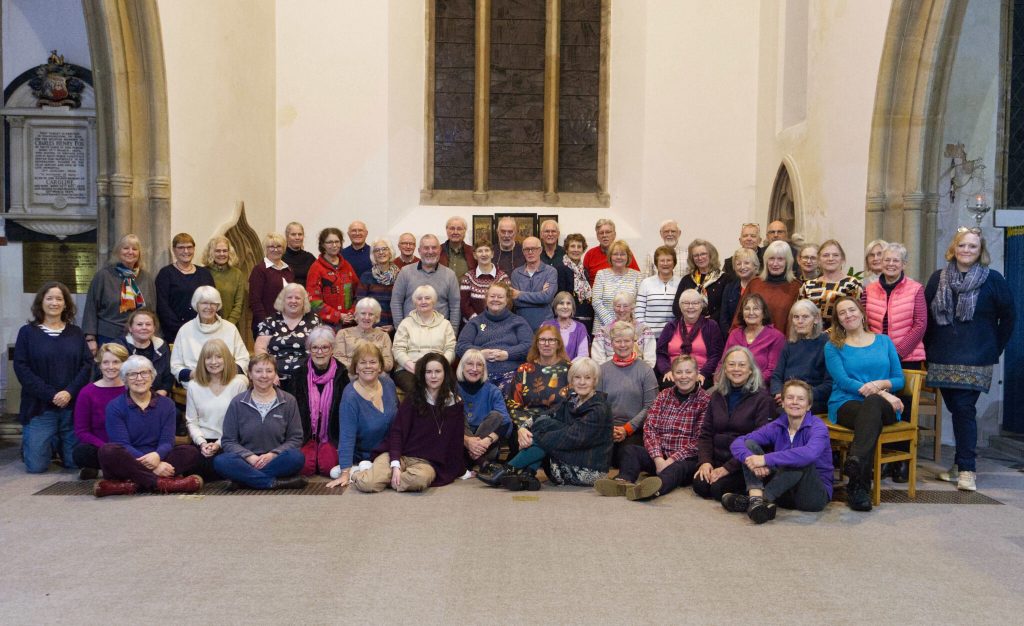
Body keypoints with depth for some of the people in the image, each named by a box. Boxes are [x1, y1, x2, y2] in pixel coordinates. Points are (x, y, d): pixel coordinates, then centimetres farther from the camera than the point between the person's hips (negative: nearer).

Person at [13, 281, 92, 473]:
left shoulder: (76, 333, 10)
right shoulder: (27, 332, 3)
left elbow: (87, 364, 3)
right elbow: (21, 368, -5)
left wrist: (70, 392, -12)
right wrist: (50, 395, -14)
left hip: (72, 406, 2)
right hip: (39, 407, -2)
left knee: (75, 462, 1)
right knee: (36, 465, -6)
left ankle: (59, 444, 33)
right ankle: (38, 444, 28)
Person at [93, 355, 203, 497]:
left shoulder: (167, 404, 10)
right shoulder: (115, 407, 2)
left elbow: (167, 441, -1)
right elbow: (122, 444, -10)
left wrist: (157, 455, -27)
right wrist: (152, 467, -25)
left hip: (157, 461, 2)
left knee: (191, 452, -23)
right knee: (108, 451, -33)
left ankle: (132, 485, -36)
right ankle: (163, 482, -37)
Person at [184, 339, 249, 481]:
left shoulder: (238, 384, -2)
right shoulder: (194, 386, 9)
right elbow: (191, 421, 8)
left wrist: (219, 443, -13)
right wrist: (202, 443, -10)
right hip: (203, 441, 2)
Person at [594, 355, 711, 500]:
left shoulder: (705, 401, 3)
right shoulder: (664, 395, 15)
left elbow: (698, 440, -6)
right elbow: (650, 428, 2)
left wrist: (671, 460, -17)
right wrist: (658, 459, -14)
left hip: (687, 459, -4)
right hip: (659, 456, 4)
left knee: (676, 468, -37)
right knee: (630, 450, -21)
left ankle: (657, 487, -69)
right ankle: (624, 482, -52)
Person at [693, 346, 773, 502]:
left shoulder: (762, 398, -4)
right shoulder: (717, 396, 13)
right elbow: (705, 433, 12)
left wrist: (727, 468, -17)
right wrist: (704, 461, -8)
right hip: (717, 460, 4)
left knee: (718, 488, -27)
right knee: (700, 485, -24)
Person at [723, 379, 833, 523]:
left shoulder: (817, 427, -12)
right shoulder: (776, 426, 1)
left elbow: (810, 453, -37)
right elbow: (737, 442, -8)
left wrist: (766, 459, -37)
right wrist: (751, 460, -31)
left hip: (816, 493, -4)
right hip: (785, 492, 5)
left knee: (802, 460, -34)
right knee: (749, 444, -7)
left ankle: (756, 500, -29)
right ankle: (756, 499, -32)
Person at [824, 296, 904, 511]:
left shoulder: (884, 342, 21)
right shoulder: (833, 346, 13)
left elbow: (899, 379, 15)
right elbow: (843, 381, -2)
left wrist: (879, 384, -9)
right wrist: (882, 394, -13)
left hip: (883, 406, 1)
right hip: (846, 404, -1)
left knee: (872, 404, -38)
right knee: (871, 418, -37)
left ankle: (856, 461, -59)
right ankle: (860, 485, -47)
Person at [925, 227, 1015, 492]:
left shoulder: (993, 279, 1)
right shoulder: (938, 278, 8)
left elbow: (1008, 316, 5)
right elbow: (926, 317, 10)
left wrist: (995, 349, 4)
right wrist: (929, 349, 6)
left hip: (975, 359, -3)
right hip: (942, 358, 3)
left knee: (964, 409, -9)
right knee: (956, 409, 7)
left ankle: (966, 468, -2)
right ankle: (961, 465, 18)